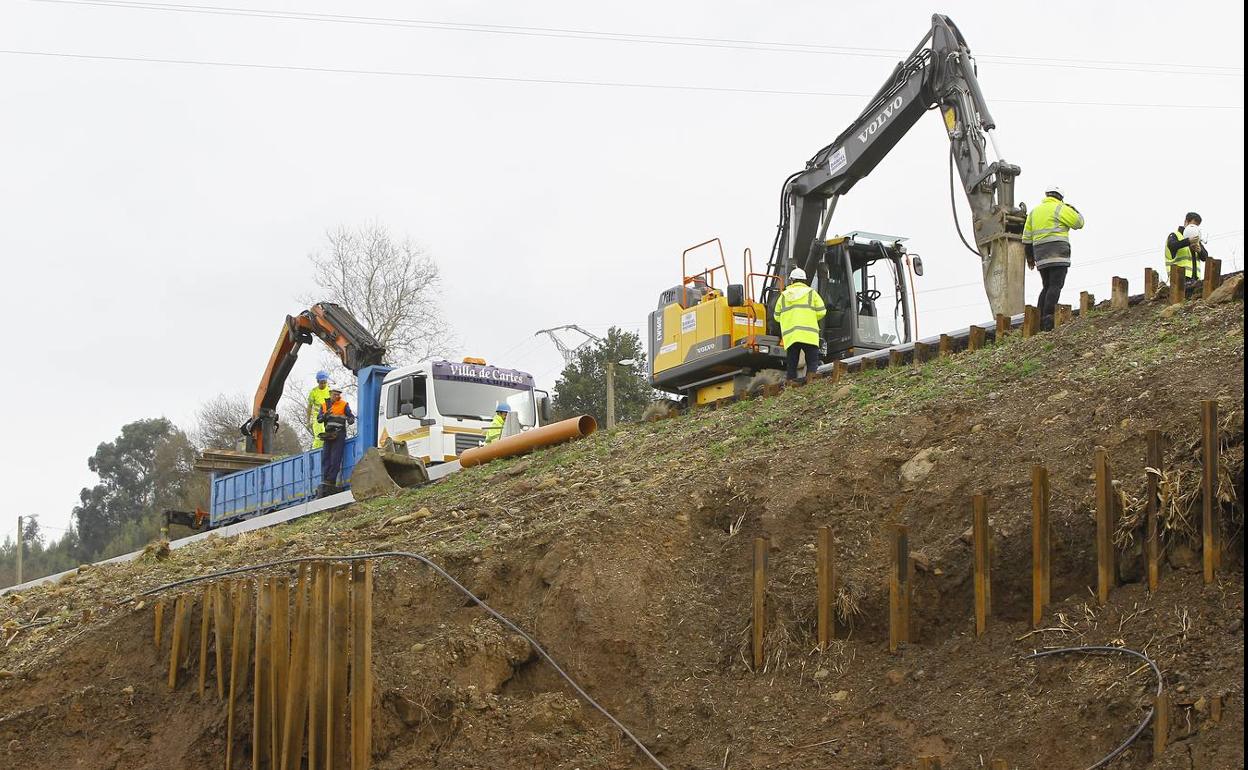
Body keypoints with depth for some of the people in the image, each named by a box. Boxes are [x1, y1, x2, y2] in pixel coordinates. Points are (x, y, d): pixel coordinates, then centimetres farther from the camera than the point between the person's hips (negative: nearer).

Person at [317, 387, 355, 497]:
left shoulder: (344, 405, 6)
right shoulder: (324, 405, 16)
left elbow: (351, 417, 5)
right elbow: (319, 419, 10)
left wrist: (350, 420, -19)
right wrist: (326, 414, -11)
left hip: (339, 434, -4)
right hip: (328, 434, 4)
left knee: (335, 459, -10)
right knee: (325, 459, 0)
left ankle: (330, 481, -11)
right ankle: (325, 482, 1)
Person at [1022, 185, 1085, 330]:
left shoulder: (1034, 212, 19)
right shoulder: (1060, 209, -1)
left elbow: (1027, 237, 19)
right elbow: (1079, 222, 0)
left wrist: (1030, 256, 25)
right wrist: (1072, 209, 17)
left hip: (1041, 254, 7)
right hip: (1058, 252, -7)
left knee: (1047, 287, 12)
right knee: (1056, 286, -12)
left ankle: (1040, 320, 2)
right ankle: (1048, 318, -25)